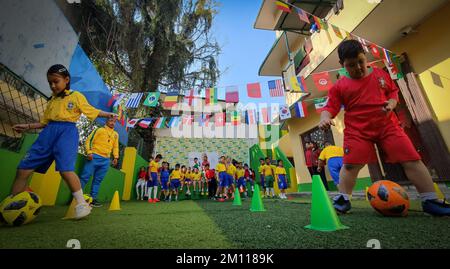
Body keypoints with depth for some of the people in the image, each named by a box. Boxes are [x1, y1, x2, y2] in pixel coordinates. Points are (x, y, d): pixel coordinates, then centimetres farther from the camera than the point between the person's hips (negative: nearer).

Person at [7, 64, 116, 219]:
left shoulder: (76, 96, 8)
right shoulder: (52, 100, 22)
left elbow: (92, 111, 8)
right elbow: (45, 122, 24)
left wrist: (108, 114, -3)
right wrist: (27, 126, 12)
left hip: (67, 131, -6)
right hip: (48, 132, 6)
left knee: (65, 169, -22)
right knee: (23, 169, 3)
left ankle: (82, 204, -11)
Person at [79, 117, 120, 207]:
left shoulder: (116, 134, 17)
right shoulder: (99, 130, 3)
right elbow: (89, 141, -2)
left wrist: (116, 157, 10)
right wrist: (89, 152, -14)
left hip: (106, 160, 4)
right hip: (94, 157, -4)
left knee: (98, 180, 8)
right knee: (85, 177, -4)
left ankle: (93, 198, 14)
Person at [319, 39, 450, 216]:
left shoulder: (381, 74, 12)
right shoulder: (340, 86, 0)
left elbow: (393, 92, 20)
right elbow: (330, 107, -4)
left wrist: (392, 103, -3)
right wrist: (325, 118, -26)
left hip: (387, 125, 4)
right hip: (357, 130, -3)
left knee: (412, 159, 3)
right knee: (350, 164, -11)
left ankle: (430, 201, 16)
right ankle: (343, 199, 1)